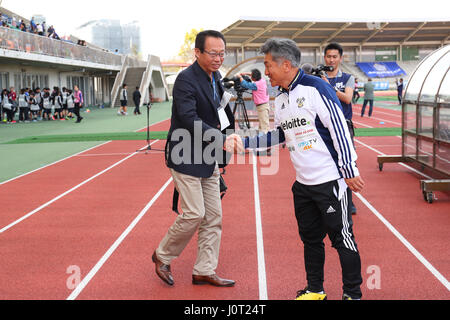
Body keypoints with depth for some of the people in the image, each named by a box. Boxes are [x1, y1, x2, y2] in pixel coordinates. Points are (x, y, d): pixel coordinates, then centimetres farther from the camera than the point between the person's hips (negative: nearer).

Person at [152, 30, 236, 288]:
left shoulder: (215, 77, 10)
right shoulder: (186, 79, -17)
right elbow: (190, 120, -26)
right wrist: (222, 140, -32)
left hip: (208, 158, 8)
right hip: (186, 157, -8)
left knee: (214, 216, 8)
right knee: (194, 214, -9)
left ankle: (205, 271, 18)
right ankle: (163, 256, 15)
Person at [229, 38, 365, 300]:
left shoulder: (315, 88, -13)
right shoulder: (281, 99, 11)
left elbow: (340, 129, -15)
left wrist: (350, 171, -16)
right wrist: (245, 143, 16)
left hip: (331, 180, -8)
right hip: (303, 184, 8)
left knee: (342, 238, 1)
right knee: (310, 237, 15)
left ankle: (353, 294, 13)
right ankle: (315, 290, 29)